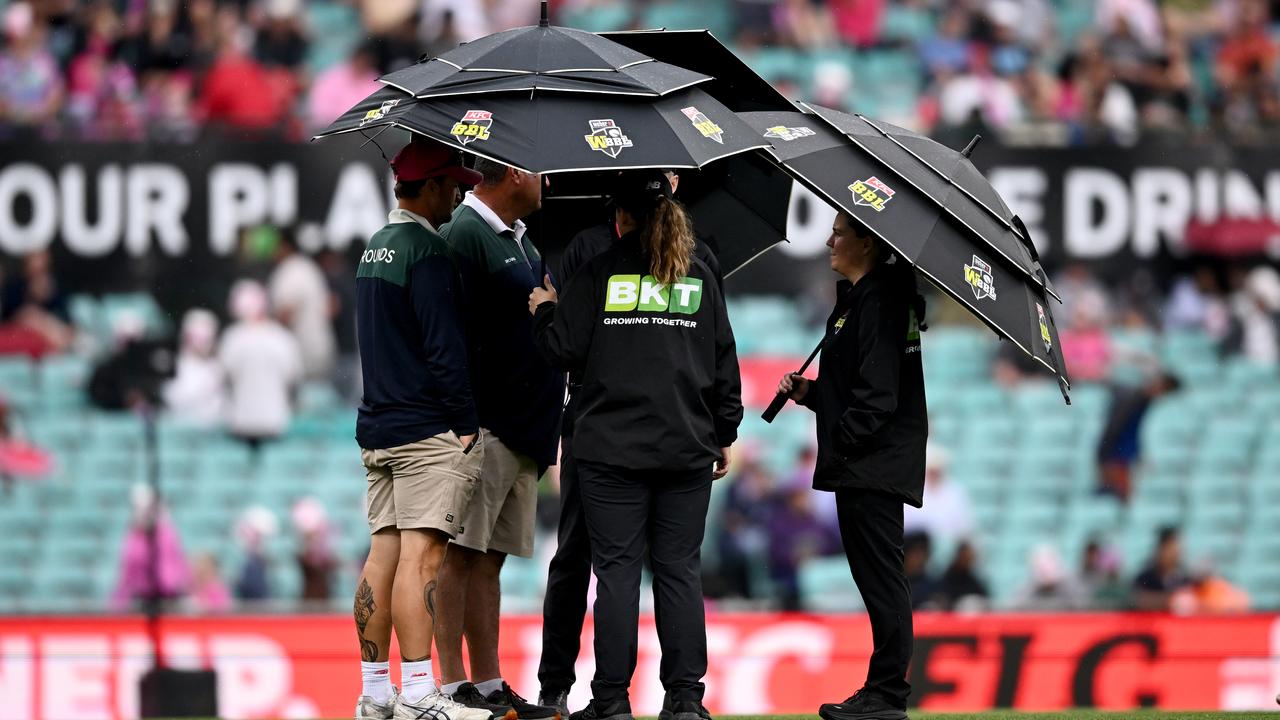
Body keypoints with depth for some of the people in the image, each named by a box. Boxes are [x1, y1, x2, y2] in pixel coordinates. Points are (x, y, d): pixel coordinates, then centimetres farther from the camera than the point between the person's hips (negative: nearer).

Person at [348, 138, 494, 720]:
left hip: (377, 427, 9)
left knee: (383, 553, 8)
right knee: (422, 554, -11)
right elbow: (444, 345, -17)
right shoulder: (426, 251, -12)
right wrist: (466, 423, -11)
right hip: (428, 431, -9)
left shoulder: (375, 249, 17)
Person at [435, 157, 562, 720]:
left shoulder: (520, 240, 19)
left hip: (523, 431, 9)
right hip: (482, 426, -9)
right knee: (459, 554, -6)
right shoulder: (465, 235, -11)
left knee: (489, 560, 10)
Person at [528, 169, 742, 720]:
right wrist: (723, 435, 19)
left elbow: (564, 350, -3)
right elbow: (725, 364, 10)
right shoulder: (700, 278, 8)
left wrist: (544, 310, 18)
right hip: (685, 448, 2)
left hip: (612, 451, -2)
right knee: (680, 570, 6)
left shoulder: (599, 273, -2)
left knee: (616, 570, 0)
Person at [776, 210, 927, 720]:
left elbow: (877, 392, -20)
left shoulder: (878, 301, -13)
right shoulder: (857, 298, 18)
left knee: (879, 574, -7)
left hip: (876, 462, -10)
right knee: (875, 576, 11)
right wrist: (810, 392, 8)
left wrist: (840, 444, -17)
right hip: (864, 467, 10)